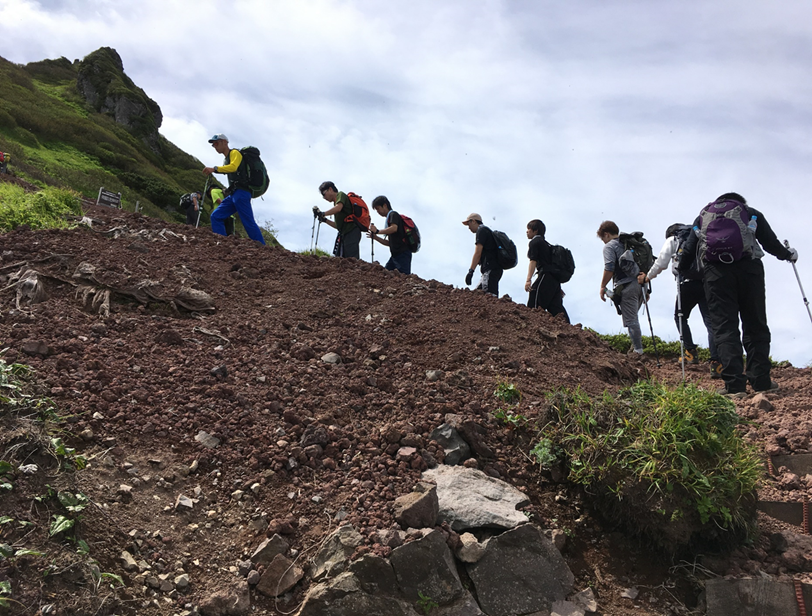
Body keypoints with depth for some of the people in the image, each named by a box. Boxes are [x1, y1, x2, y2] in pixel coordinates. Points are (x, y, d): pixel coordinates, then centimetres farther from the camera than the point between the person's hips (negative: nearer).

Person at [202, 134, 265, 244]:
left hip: (241, 193, -10)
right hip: (233, 194, 10)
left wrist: (214, 169, -30)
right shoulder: (227, 159, 27)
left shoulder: (234, 153, -1)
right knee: (216, 216, 0)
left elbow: (233, 167, -21)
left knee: (249, 223, -16)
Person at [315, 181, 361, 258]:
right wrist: (325, 220, 20)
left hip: (352, 231, -9)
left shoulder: (341, 195, 4)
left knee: (352, 258, -20)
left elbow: (338, 208, -19)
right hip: (345, 233, 9)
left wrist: (323, 214, -14)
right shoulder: (336, 202, 28)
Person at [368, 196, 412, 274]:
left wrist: (377, 231, -14)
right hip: (395, 255, 9)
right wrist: (375, 237, 15)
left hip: (402, 254, -9)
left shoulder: (393, 214, 0)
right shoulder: (388, 219, 25)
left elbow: (394, 228, -23)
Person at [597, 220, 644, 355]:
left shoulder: (609, 246, -1)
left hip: (626, 286, -8)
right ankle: (636, 345, 18)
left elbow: (609, 268, -15)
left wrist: (602, 286, -6)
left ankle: (638, 350, -3)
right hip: (640, 284, 8)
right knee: (633, 317, 19)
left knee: (631, 320, -4)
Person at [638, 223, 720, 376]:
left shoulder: (672, 240, 18)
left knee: (680, 317, 17)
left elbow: (660, 263, 12)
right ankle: (716, 362, -14)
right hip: (708, 283, 3)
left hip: (687, 282, -3)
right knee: (710, 322, -3)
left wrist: (646, 278, 25)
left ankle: (691, 352, 6)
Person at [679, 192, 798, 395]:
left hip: (715, 270, 0)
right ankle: (760, 380, -1)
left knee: (724, 327, -3)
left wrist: (680, 270, 34)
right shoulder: (750, 213, 24)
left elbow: (689, 250, 18)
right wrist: (789, 254, 36)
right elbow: (771, 243, 18)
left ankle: (734, 384, -13)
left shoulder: (702, 216, 26)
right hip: (748, 267, 0)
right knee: (755, 324, 6)